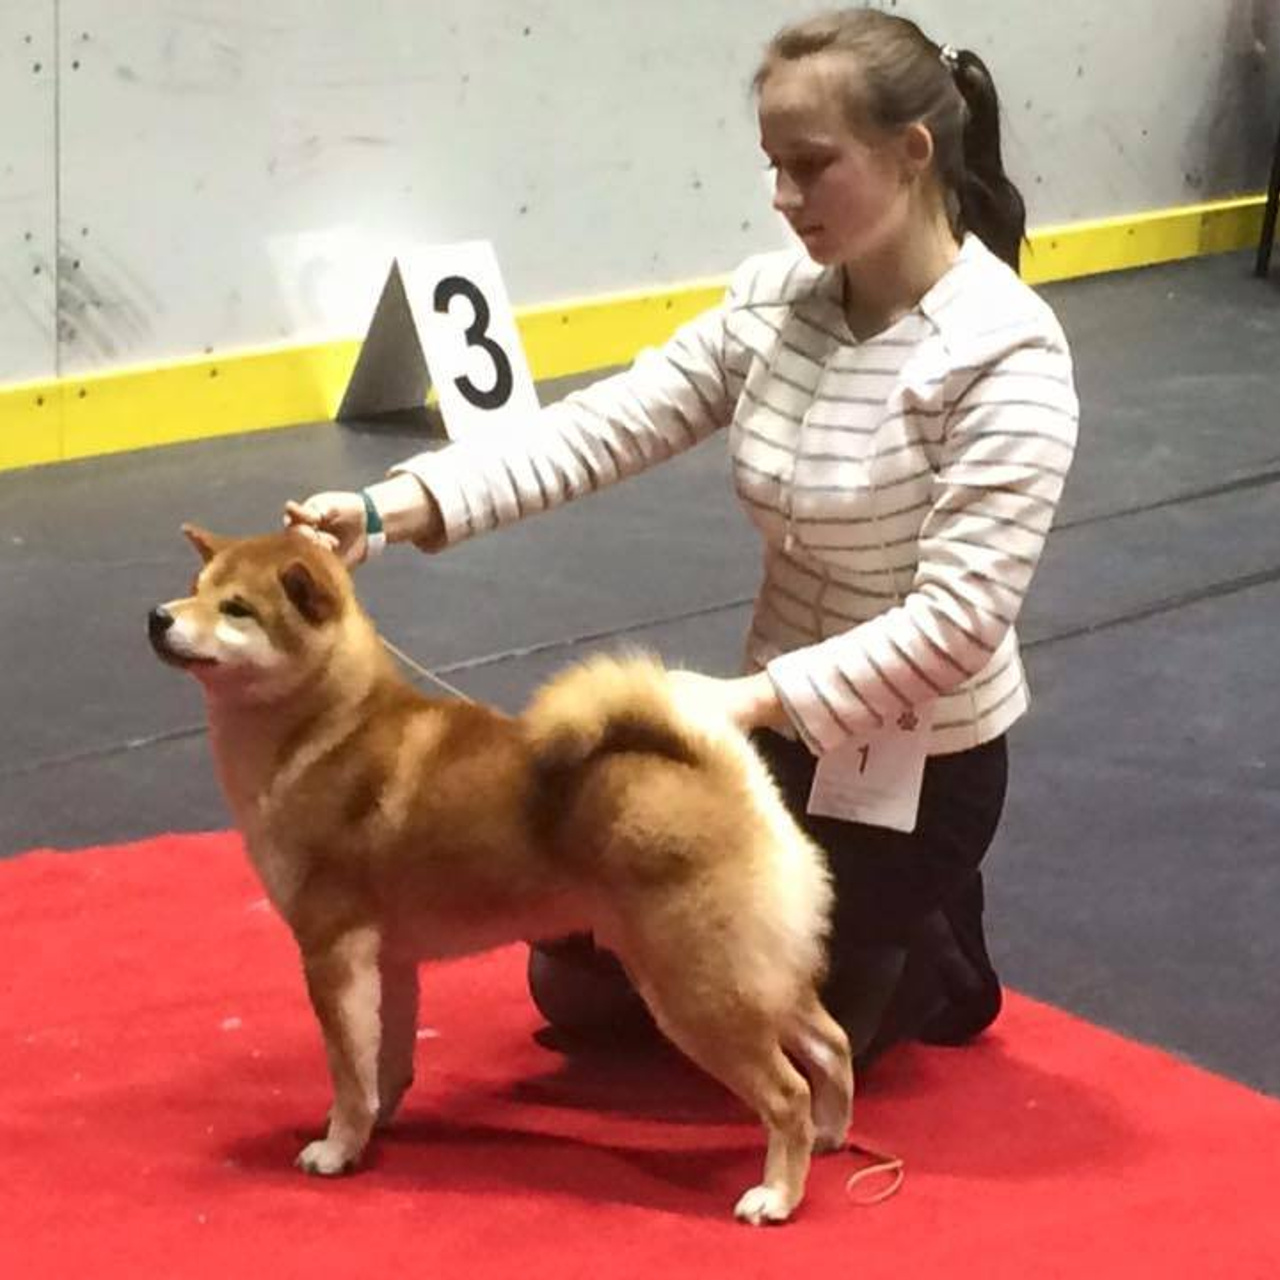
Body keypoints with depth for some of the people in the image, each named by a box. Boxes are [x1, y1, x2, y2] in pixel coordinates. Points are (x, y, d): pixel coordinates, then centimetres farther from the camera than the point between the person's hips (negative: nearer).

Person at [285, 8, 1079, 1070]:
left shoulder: (1005, 353, -24)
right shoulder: (775, 300, -5)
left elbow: (958, 620, -27)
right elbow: (603, 429, -12)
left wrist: (749, 699, -34)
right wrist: (394, 509, -25)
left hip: (917, 767, -7)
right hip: (781, 730, 7)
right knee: (576, 983, 15)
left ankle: (934, 965, 27)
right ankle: (866, 922, 33)